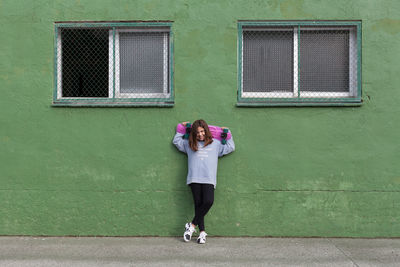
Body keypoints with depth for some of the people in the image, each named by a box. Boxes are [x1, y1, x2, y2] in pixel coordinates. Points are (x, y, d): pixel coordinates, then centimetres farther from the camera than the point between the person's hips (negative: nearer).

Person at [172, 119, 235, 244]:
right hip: (194, 179, 0)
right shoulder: (189, 144, 20)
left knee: (208, 201, -20)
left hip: (209, 179, 0)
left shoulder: (216, 144, 20)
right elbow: (176, 141, 30)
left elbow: (230, 147, 28)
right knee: (198, 204, -5)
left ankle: (192, 225, -6)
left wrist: (227, 134, 27)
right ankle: (202, 231, 3)